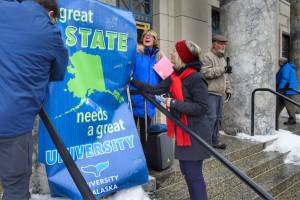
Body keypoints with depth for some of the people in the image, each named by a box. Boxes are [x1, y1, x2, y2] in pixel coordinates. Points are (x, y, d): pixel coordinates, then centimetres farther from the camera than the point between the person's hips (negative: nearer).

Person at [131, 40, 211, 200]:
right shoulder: (175, 77, 7)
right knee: (186, 171, 19)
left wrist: (174, 103, -23)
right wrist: (133, 81, 10)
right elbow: (155, 90, 9)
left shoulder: (196, 78, -17)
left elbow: (202, 108, -20)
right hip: (182, 132, 8)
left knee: (193, 174, 1)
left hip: (195, 134, -8)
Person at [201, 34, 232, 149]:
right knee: (211, 117, -11)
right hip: (210, 93, -9)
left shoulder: (223, 59, 23)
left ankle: (215, 141, 22)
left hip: (220, 93, 9)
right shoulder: (208, 56, -5)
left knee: (218, 118, 11)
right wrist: (222, 69, -19)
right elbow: (205, 72, -20)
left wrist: (228, 89, 19)